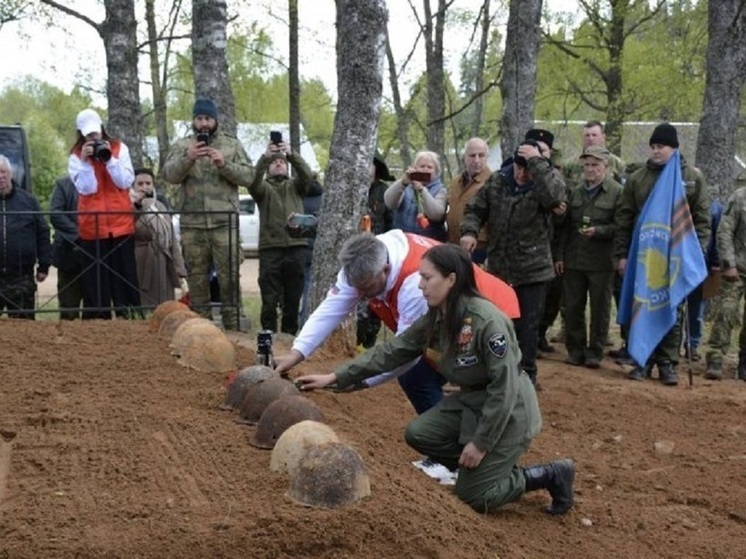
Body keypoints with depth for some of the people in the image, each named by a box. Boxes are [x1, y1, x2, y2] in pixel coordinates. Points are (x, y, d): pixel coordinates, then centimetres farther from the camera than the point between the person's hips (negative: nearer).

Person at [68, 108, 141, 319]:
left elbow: (126, 182, -6)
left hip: (121, 224, 0)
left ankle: (130, 317, 6)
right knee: (95, 280, 1)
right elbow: (86, 188, -9)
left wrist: (109, 159, -15)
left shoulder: (119, 149, 4)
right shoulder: (76, 157, 3)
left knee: (124, 275, 3)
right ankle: (97, 320, 4)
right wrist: (85, 162, -17)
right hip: (91, 227, 0)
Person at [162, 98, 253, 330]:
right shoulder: (182, 145, 10)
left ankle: (233, 327, 3)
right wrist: (187, 158, -21)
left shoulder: (232, 144, 8)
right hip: (192, 223, 1)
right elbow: (169, 175, -4)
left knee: (230, 276, -3)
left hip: (225, 222, -1)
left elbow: (248, 175, 0)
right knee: (196, 277, 7)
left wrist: (224, 164, -15)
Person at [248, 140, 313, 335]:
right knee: (269, 300, -4)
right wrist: (265, 157, -22)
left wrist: (291, 154, -19)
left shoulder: (295, 185, 18)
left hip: (296, 247, 2)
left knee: (293, 300, 5)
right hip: (270, 248, -1)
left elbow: (306, 174, -3)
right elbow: (253, 182, -8)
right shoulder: (263, 187, 15)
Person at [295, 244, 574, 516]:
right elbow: (391, 351, -1)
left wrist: (481, 443, -22)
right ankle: (489, 468, 10)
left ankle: (551, 475, 11)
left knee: (472, 496, -6)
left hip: (508, 409, -8)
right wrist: (335, 377, -6)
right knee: (417, 434, -6)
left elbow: (505, 386, -26)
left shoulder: (487, 321, -28)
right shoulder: (434, 319, -3)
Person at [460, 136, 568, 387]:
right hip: (498, 268, 4)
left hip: (532, 270, -4)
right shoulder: (497, 180, 0)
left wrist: (537, 162, -29)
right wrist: (469, 231, -12)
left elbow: (555, 197, -34)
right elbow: (475, 209, 7)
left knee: (527, 326, 2)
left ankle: (526, 375, 16)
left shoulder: (548, 179, -11)